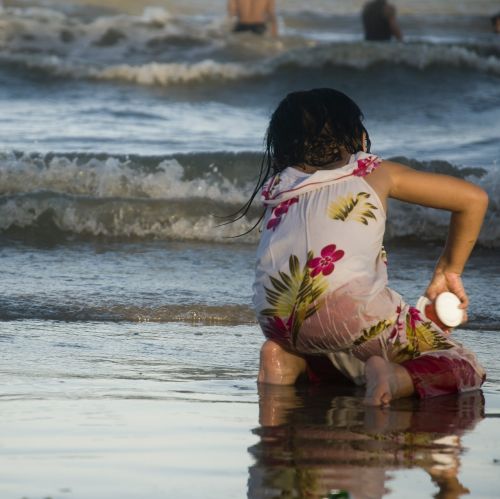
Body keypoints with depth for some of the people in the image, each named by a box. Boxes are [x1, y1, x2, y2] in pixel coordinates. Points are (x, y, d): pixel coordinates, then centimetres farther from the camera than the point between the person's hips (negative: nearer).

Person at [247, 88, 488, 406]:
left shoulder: (276, 186, 28)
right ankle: (396, 378, -19)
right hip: (349, 304, -4)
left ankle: (292, 359, 6)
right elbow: (474, 199, 26)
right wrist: (448, 272, 37)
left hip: (277, 324, 4)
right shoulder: (373, 171, 22)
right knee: (466, 370, 10)